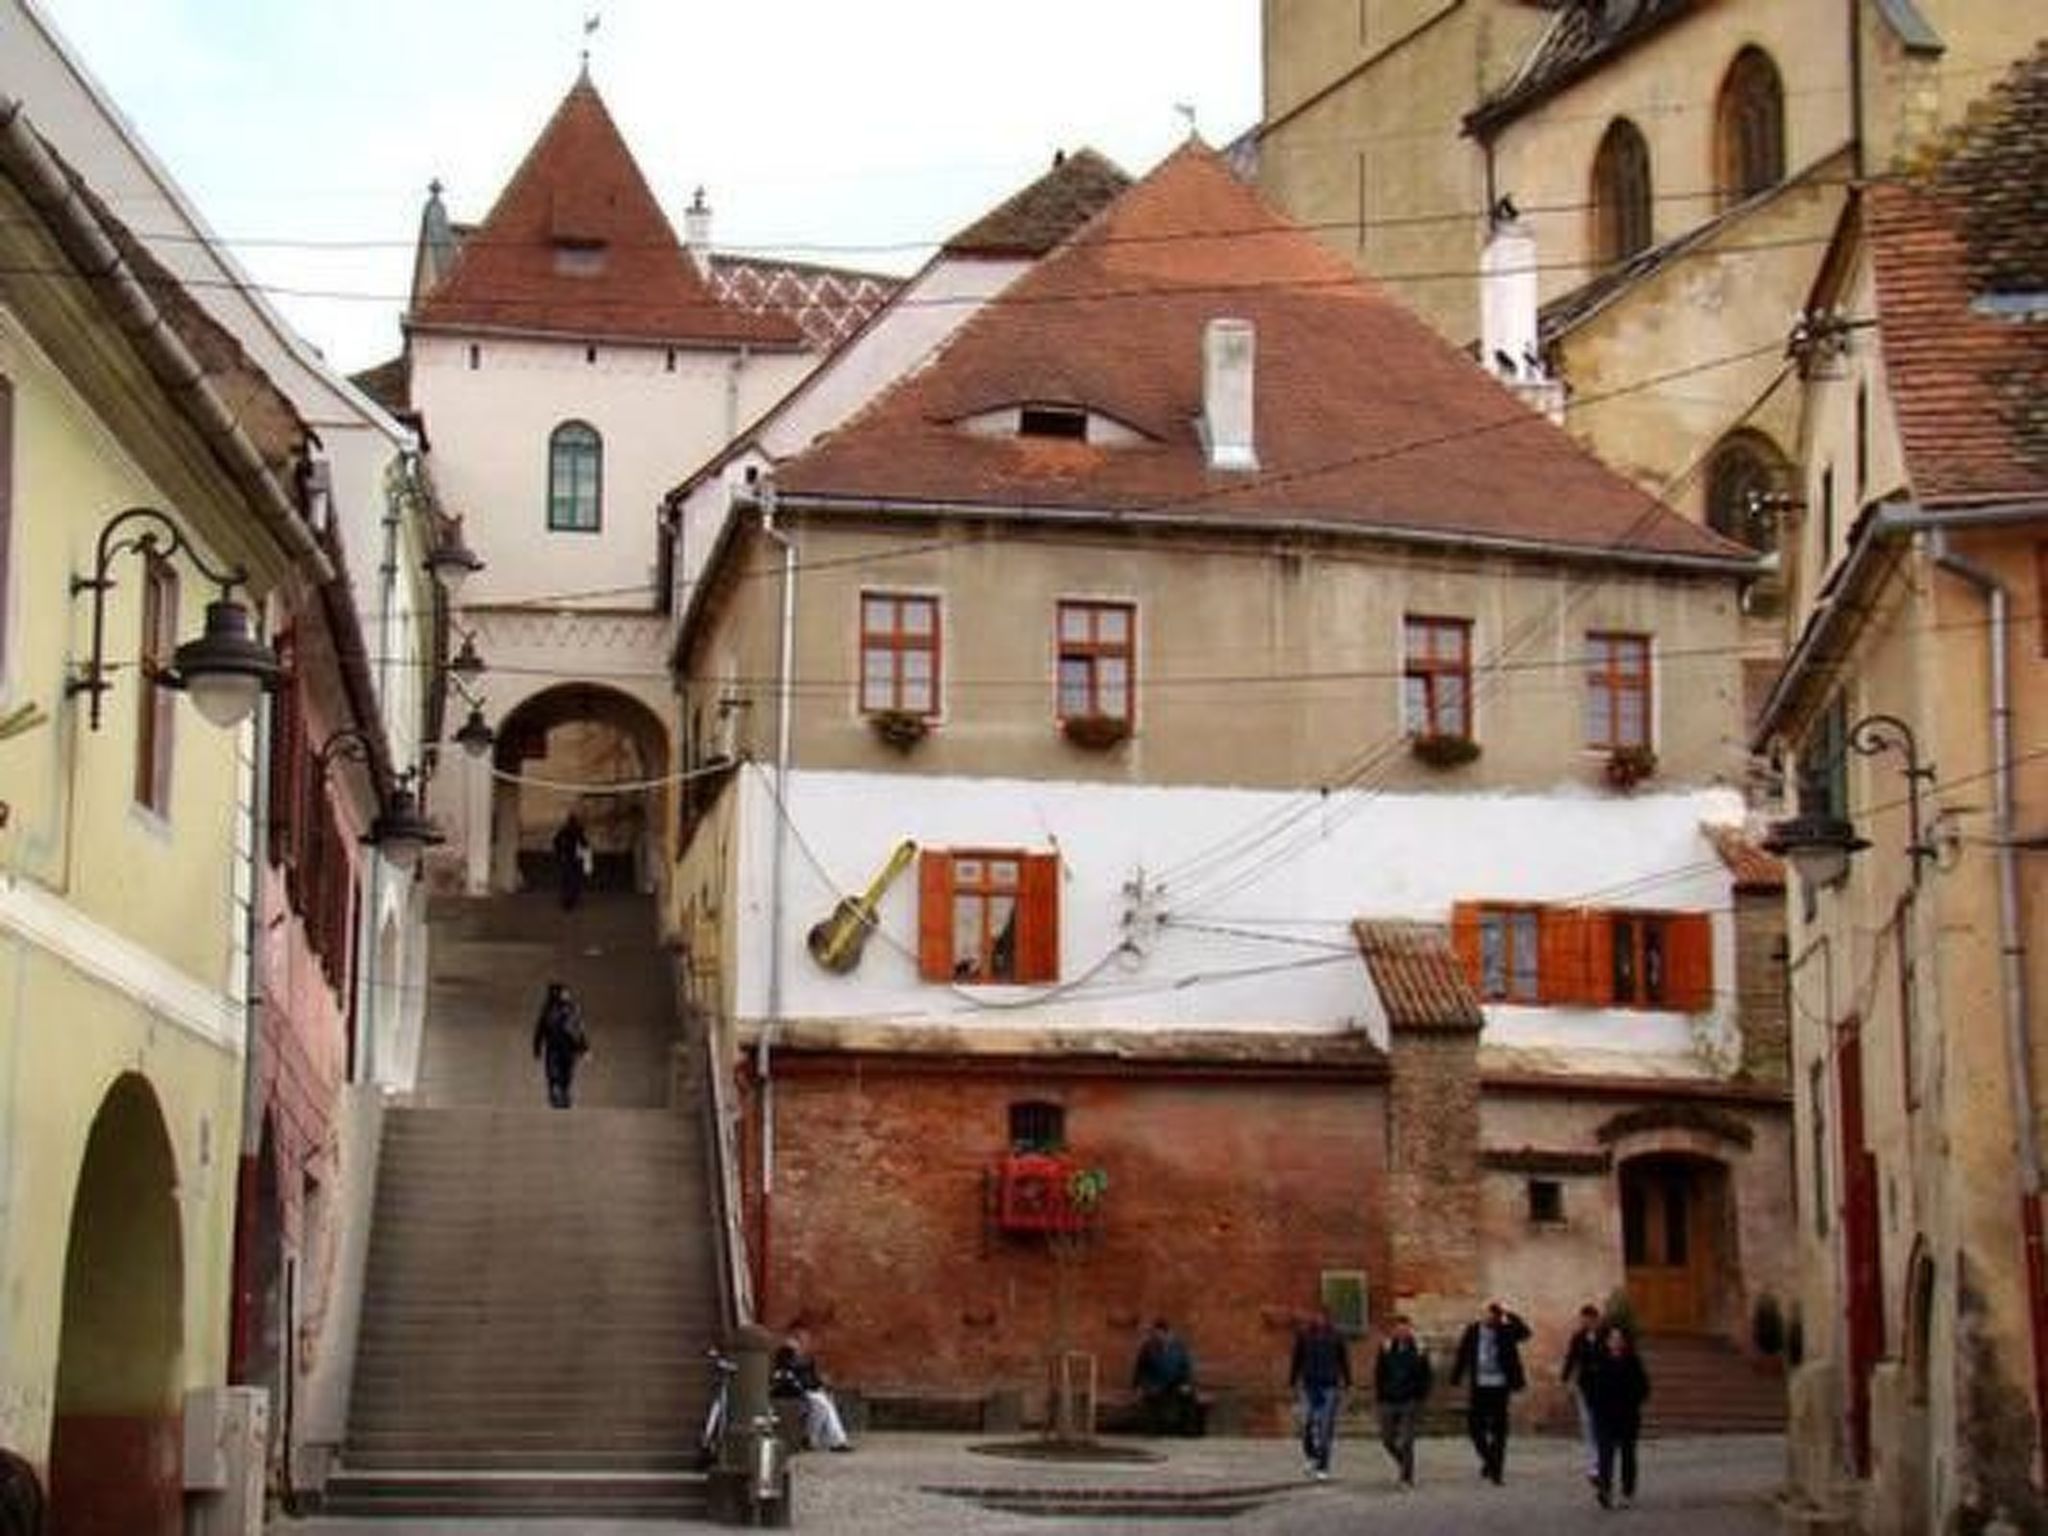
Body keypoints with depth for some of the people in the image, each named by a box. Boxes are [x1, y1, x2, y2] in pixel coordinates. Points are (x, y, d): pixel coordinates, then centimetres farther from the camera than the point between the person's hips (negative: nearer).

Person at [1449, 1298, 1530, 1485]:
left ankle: (1496, 1470, 10)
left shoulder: (1506, 1332, 0)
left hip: (1500, 1387, -1)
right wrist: (1455, 1379, 0)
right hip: (1479, 1386, 1)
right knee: (1474, 1426, -1)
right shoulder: (1472, 1331, 2)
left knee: (1498, 1430, 2)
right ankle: (1488, 1459, 21)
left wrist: (1509, 1316, -20)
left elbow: (1524, 1332, -17)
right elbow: (1462, 1356, 4)